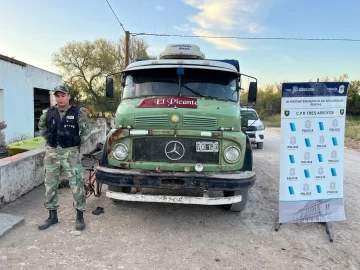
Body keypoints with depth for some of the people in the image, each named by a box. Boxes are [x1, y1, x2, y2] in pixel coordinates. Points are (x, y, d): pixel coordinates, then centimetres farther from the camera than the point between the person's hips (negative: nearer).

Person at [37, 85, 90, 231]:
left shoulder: (78, 113, -6)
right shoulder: (48, 113, 2)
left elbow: (86, 130, 2)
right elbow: (41, 126, 20)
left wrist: (78, 143, 1)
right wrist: (48, 139, 12)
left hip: (71, 153, -3)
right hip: (52, 152, 4)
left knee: (76, 184, -2)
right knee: (50, 185, 10)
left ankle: (80, 216, 11)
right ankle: (52, 216, 26)